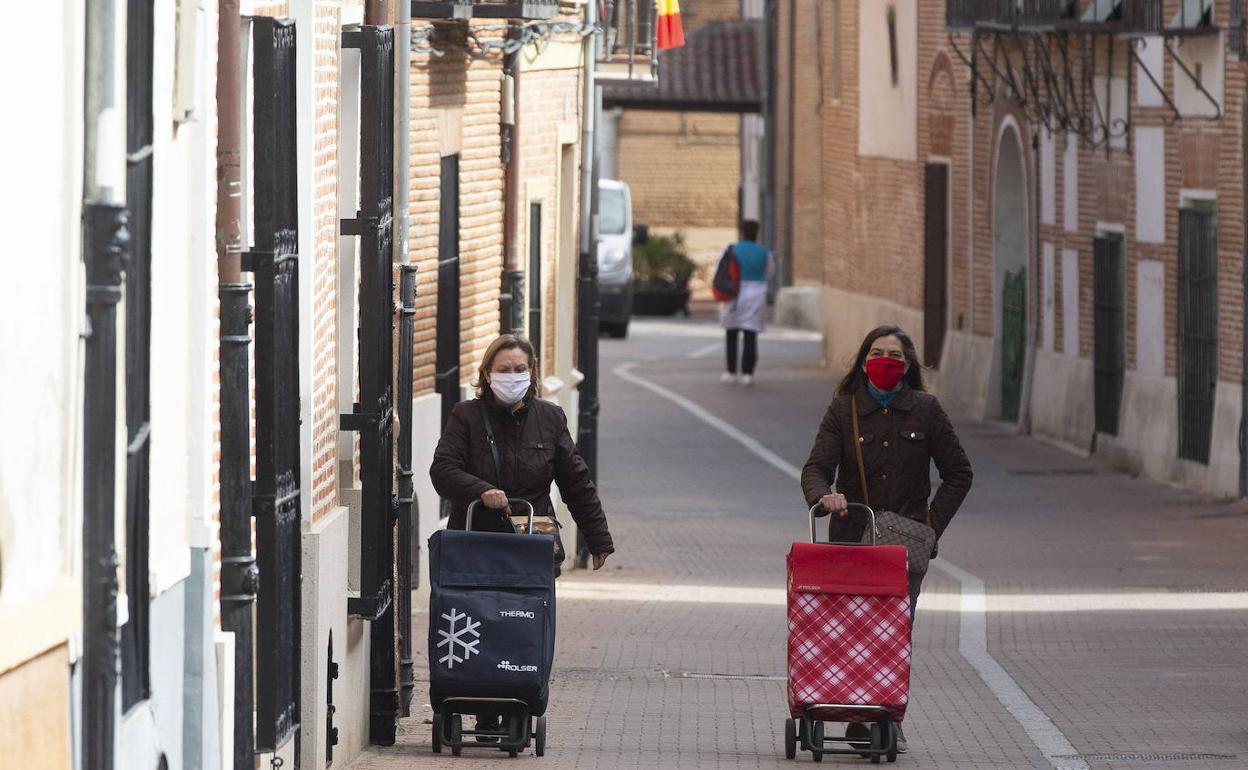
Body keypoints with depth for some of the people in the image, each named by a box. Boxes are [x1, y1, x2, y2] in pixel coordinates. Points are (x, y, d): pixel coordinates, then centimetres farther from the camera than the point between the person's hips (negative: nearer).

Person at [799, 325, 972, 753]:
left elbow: (958, 474, 9)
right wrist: (823, 495, -29)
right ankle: (860, 722, 3)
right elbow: (816, 467, -6)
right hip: (851, 538, 0)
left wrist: (933, 525, -2)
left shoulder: (925, 410, 4)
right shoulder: (844, 410, 3)